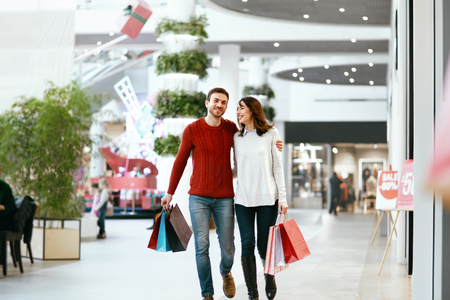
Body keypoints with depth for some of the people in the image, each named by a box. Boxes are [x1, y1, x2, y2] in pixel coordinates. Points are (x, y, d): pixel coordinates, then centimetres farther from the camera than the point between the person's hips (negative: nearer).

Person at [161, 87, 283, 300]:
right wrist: (170, 192, 7)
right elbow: (180, 161, 5)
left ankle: (225, 272, 37)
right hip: (199, 198, -2)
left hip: (225, 198, 2)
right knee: (202, 247, -7)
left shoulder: (231, 129, 4)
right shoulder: (192, 130, -4)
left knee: (227, 248, 3)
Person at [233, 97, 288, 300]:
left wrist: (282, 197, -3)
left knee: (264, 245, -1)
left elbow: (277, 167, 1)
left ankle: (269, 275, 30)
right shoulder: (237, 137, 10)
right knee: (247, 244, -6)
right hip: (243, 198, 2)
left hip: (267, 198, -2)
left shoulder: (271, 134, 2)